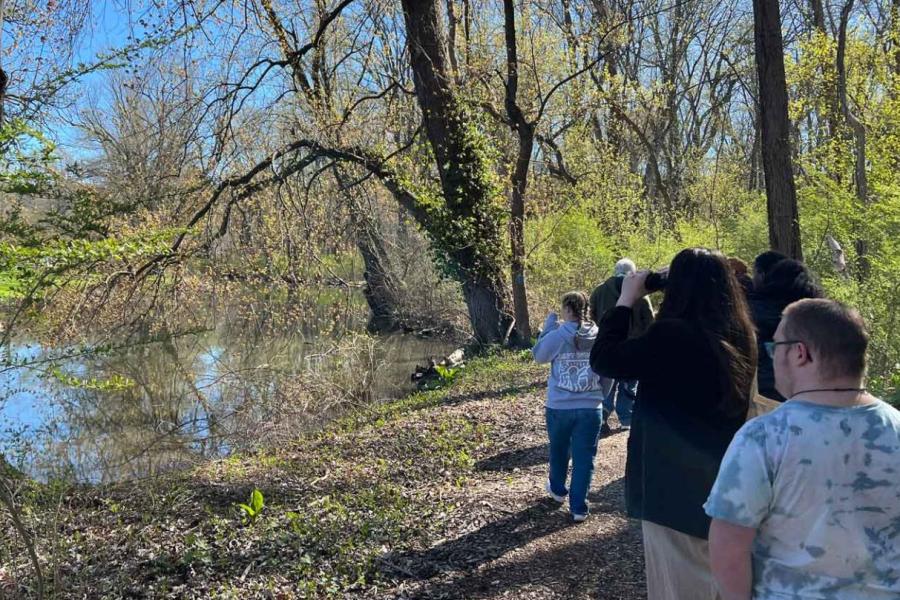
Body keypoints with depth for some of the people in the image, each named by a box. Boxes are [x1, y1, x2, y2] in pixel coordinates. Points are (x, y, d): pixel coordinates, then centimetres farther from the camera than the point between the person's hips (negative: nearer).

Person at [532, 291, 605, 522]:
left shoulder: (556, 336, -13)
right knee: (584, 457, 7)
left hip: (559, 407, 0)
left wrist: (548, 326, 9)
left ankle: (558, 489, 42)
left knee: (559, 451, 22)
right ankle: (578, 507, 9)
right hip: (591, 408, 1)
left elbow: (539, 355, 5)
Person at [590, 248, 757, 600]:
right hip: (723, 479, 7)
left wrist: (626, 300, -7)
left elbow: (603, 360, -16)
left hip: (674, 483, -7)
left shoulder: (672, 335, -22)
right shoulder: (738, 336, 0)